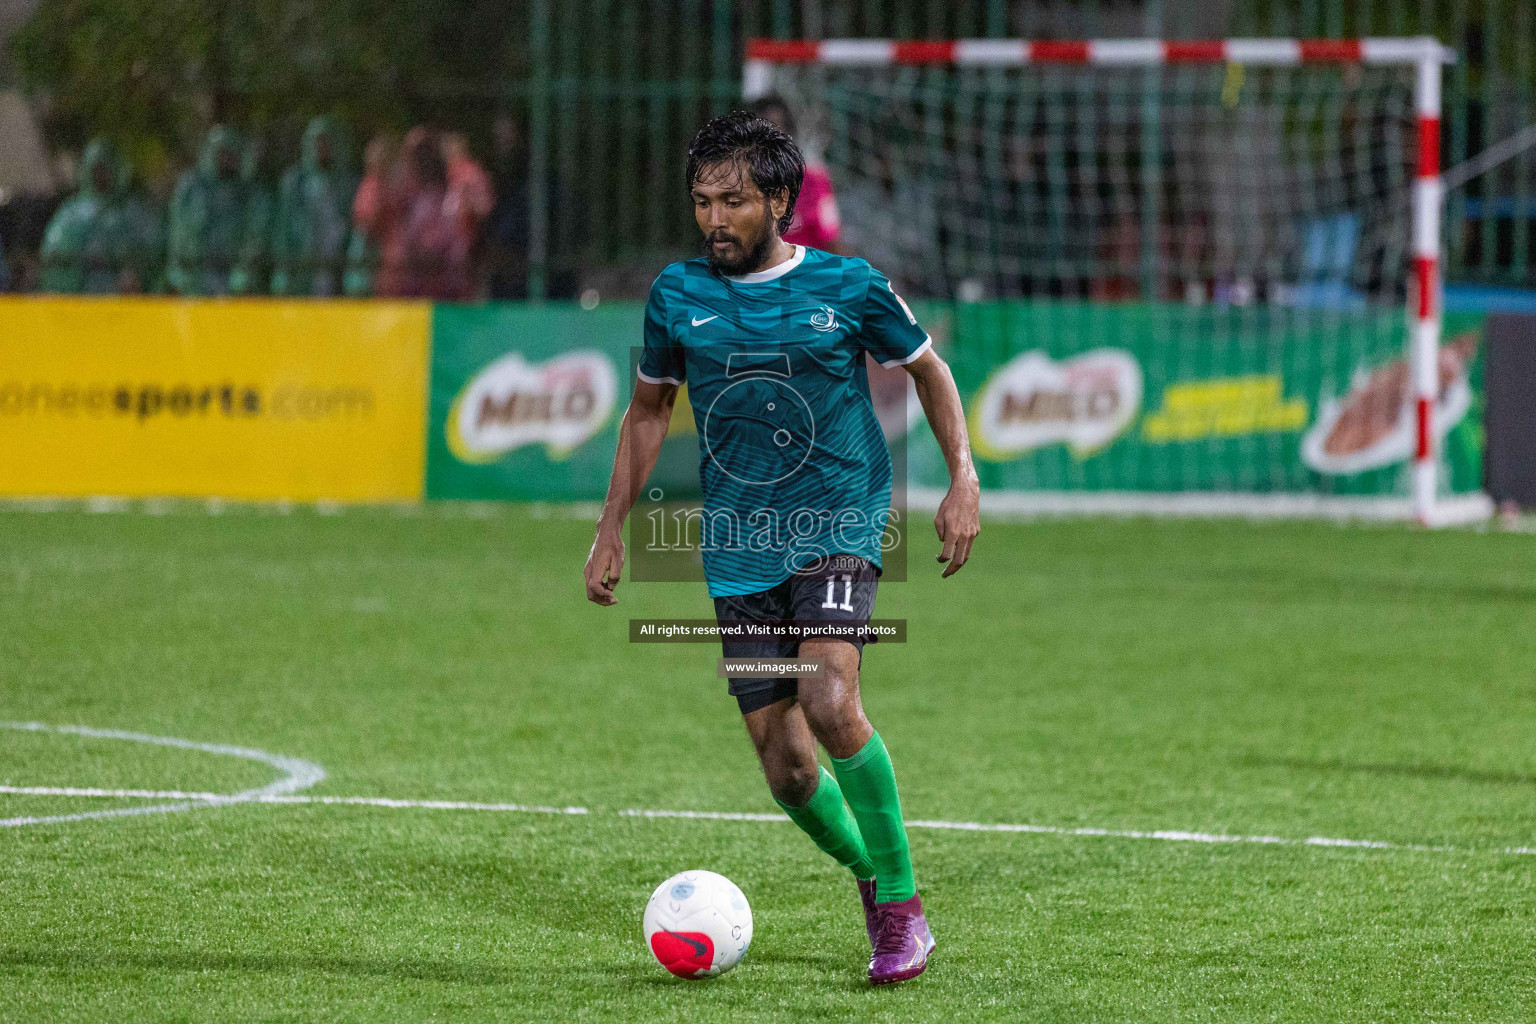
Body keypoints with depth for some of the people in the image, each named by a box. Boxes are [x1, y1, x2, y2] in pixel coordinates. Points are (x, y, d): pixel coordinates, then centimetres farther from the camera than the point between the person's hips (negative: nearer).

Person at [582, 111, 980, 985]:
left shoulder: (848, 287, -3)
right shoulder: (678, 296, 4)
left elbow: (929, 369, 12)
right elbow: (649, 410, 19)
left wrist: (964, 478, 1)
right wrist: (613, 529, 16)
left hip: (836, 526, -3)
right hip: (739, 550, 3)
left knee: (830, 702, -26)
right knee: (785, 766, -1)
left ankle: (902, 904, -12)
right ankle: (873, 875, 26)